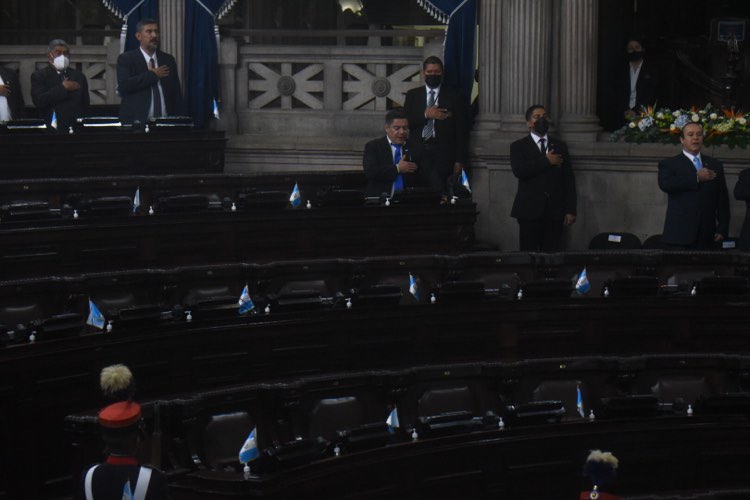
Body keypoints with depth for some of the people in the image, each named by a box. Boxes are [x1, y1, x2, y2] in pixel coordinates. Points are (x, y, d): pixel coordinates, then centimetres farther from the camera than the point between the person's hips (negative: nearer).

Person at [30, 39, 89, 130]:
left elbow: (85, 105, 14)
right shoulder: (38, 76, 2)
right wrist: (63, 88, -12)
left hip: (77, 129, 3)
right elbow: (39, 101, -14)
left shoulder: (79, 76, 13)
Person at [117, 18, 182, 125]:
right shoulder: (126, 59, 2)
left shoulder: (168, 60, 14)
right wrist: (153, 75, -9)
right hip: (137, 121, -3)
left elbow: (176, 93, 15)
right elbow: (124, 85, -15)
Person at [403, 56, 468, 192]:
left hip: (443, 155, -2)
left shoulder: (454, 97, 7)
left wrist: (460, 161, -2)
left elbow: (462, 131, 4)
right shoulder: (412, 95, 15)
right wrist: (425, 114, -8)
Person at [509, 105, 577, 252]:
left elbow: (568, 179, 12)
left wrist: (570, 210, 4)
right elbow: (519, 171, -12)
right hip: (530, 211, -2)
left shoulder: (560, 146, 16)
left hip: (555, 212, 2)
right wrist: (546, 161, -9)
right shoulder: (519, 146, 7)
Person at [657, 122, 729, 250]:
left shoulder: (715, 165, 17)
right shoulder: (669, 164, 7)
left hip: (706, 235, 3)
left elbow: (723, 199, 16)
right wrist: (697, 177, -15)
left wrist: (722, 229, 8)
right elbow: (665, 184, -15)